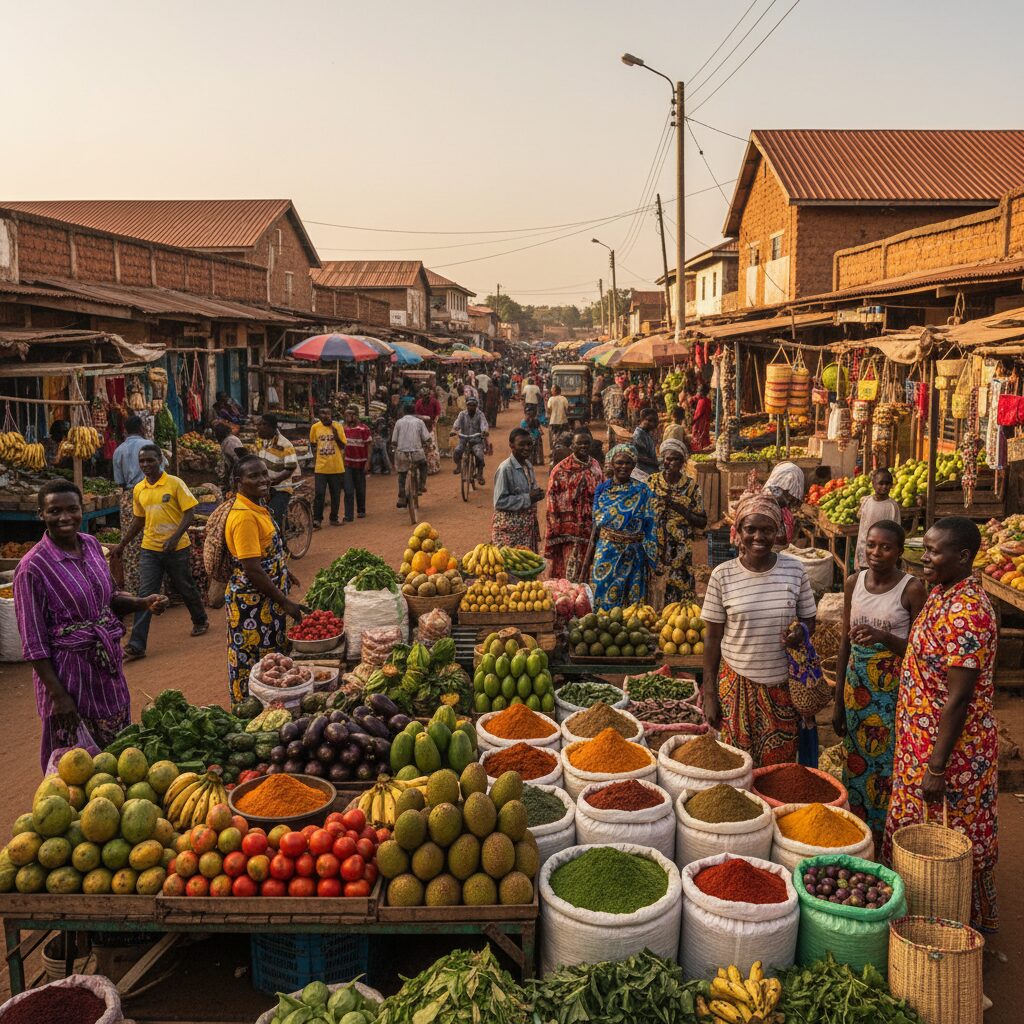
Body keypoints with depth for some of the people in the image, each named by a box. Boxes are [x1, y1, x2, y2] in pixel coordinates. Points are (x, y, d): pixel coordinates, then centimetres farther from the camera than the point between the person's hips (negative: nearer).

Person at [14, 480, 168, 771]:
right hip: (67, 667, -6)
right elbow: (33, 642, -15)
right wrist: (58, 694, -16)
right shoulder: (33, 567, -18)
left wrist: (144, 603, -4)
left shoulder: (91, 544, 1)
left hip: (108, 663, 6)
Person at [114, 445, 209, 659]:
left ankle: (200, 620, 41)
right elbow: (138, 520, 17)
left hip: (177, 549, -3)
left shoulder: (175, 483, -9)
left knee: (186, 588, 14)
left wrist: (175, 538, -23)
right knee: (144, 595, -3)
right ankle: (136, 645, -4)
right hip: (149, 550, 3)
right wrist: (122, 544, 17)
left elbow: (189, 513, -11)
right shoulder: (138, 489, 6)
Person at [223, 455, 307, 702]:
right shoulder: (244, 516, -24)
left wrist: (283, 573, 29)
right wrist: (286, 603, -21)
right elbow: (252, 571, -26)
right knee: (252, 664, 3)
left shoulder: (257, 506, 6)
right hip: (252, 604, -10)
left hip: (268, 599, 10)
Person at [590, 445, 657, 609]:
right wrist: (588, 559, 6)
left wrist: (649, 559, -5)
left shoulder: (642, 491, -1)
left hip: (634, 556, -1)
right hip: (606, 554, 1)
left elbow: (649, 528, -1)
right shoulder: (602, 489, 5)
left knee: (633, 605, 4)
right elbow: (595, 526, 8)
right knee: (602, 600, 2)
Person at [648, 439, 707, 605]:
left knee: (680, 594, -1)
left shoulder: (691, 486, 1)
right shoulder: (652, 481, 4)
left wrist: (681, 509, -12)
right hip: (654, 549, 1)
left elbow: (702, 522, 0)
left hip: (680, 552, -1)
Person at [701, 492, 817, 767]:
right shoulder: (722, 575, -7)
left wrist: (801, 632, -16)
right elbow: (712, 636, -1)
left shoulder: (794, 570, -3)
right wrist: (709, 693, -2)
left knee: (781, 766, 12)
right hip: (737, 683, -1)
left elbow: (809, 620, 9)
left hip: (783, 685, 1)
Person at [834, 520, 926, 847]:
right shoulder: (854, 582, 3)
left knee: (887, 764, 0)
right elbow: (845, 641, 9)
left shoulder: (912, 589, -11)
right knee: (856, 761, 12)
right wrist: (838, 701, 10)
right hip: (857, 683, 5)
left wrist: (883, 637, -27)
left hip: (893, 688, -4)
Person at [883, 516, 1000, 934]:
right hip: (922, 740, 10)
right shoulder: (941, 594, 5)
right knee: (914, 832, 22)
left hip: (951, 749, -10)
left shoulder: (965, 611, -26)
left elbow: (958, 698, -25)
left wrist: (936, 767, -22)